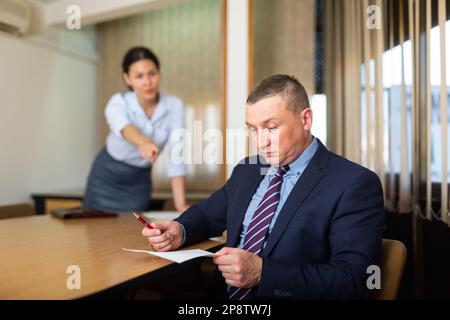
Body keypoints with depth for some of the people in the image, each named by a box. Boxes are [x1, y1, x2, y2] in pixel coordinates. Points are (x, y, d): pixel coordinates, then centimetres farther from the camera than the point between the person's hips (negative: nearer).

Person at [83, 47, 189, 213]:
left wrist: (180, 204, -28)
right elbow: (123, 126, -47)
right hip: (107, 176, -1)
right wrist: (143, 142, -69)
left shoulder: (174, 105, -18)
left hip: (140, 180, 2)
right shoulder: (118, 102, -23)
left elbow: (176, 156, -21)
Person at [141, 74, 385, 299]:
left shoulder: (355, 185, -10)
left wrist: (262, 272, -24)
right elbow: (208, 213, 20)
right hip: (226, 294, 6)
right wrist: (180, 230, -2)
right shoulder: (247, 170, 11)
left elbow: (353, 281, -16)